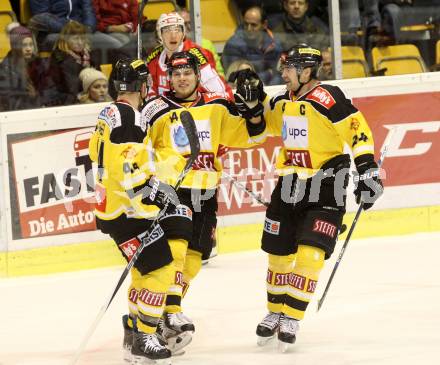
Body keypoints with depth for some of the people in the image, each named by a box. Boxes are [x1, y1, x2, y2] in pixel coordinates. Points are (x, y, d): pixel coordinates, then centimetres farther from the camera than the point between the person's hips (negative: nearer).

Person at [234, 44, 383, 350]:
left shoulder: (328, 98, -17)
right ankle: (276, 312, 31)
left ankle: (292, 318, -5)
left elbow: (357, 130, -18)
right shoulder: (283, 101, 5)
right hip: (290, 184, 7)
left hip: (326, 185, -7)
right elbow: (265, 123, 25)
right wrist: (254, 96, 8)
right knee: (278, 252, 12)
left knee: (310, 253, -14)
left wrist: (368, 170, -23)